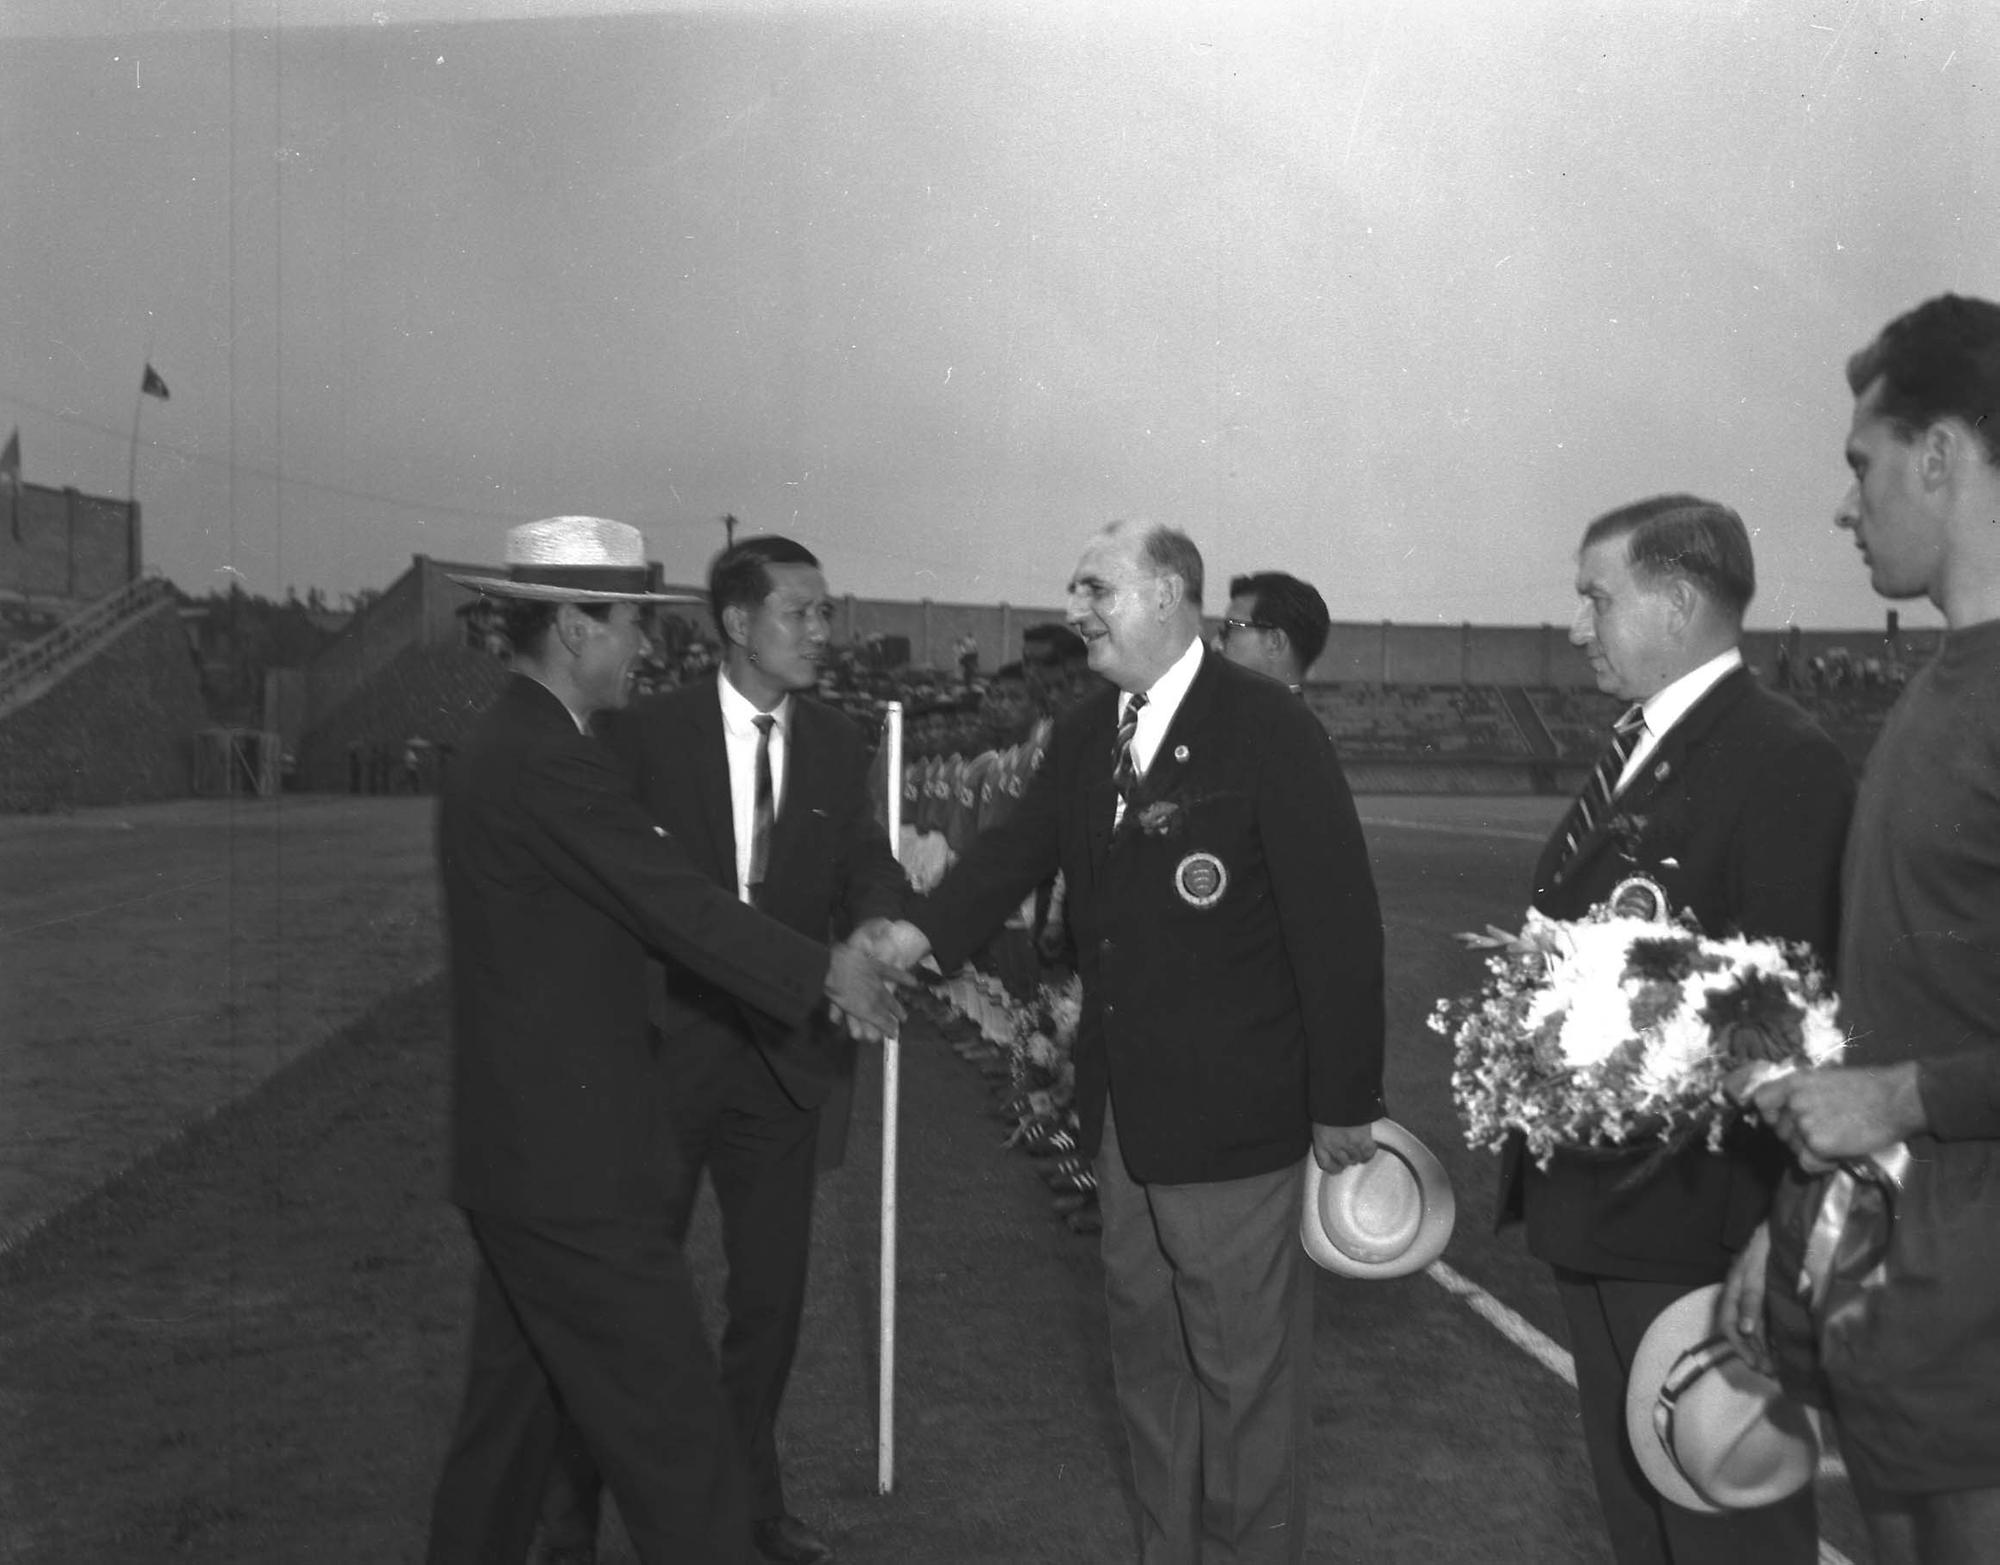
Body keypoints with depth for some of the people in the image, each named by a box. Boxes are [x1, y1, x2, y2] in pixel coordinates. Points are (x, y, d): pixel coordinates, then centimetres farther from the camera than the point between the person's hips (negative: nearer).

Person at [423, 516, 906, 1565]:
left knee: (513, 1402, 21)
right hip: (572, 1161, -10)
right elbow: (681, 907, -19)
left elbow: (646, 902, 14)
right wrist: (827, 975, -6)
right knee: (670, 1428, -2)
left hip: (516, 1154, 10)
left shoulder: (501, 746, 12)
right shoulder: (545, 762, -20)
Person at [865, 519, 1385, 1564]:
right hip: (1123, 1109, 7)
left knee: (1242, 1362, 8)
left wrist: (1345, 1101, -13)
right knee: (1144, 1346, 20)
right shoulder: (1082, 734, 7)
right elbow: (1019, 850, 2)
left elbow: (1337, 918, -14)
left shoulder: (1268, 729, -15)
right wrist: (922, 932, -17)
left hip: (1231, 1111, -7)